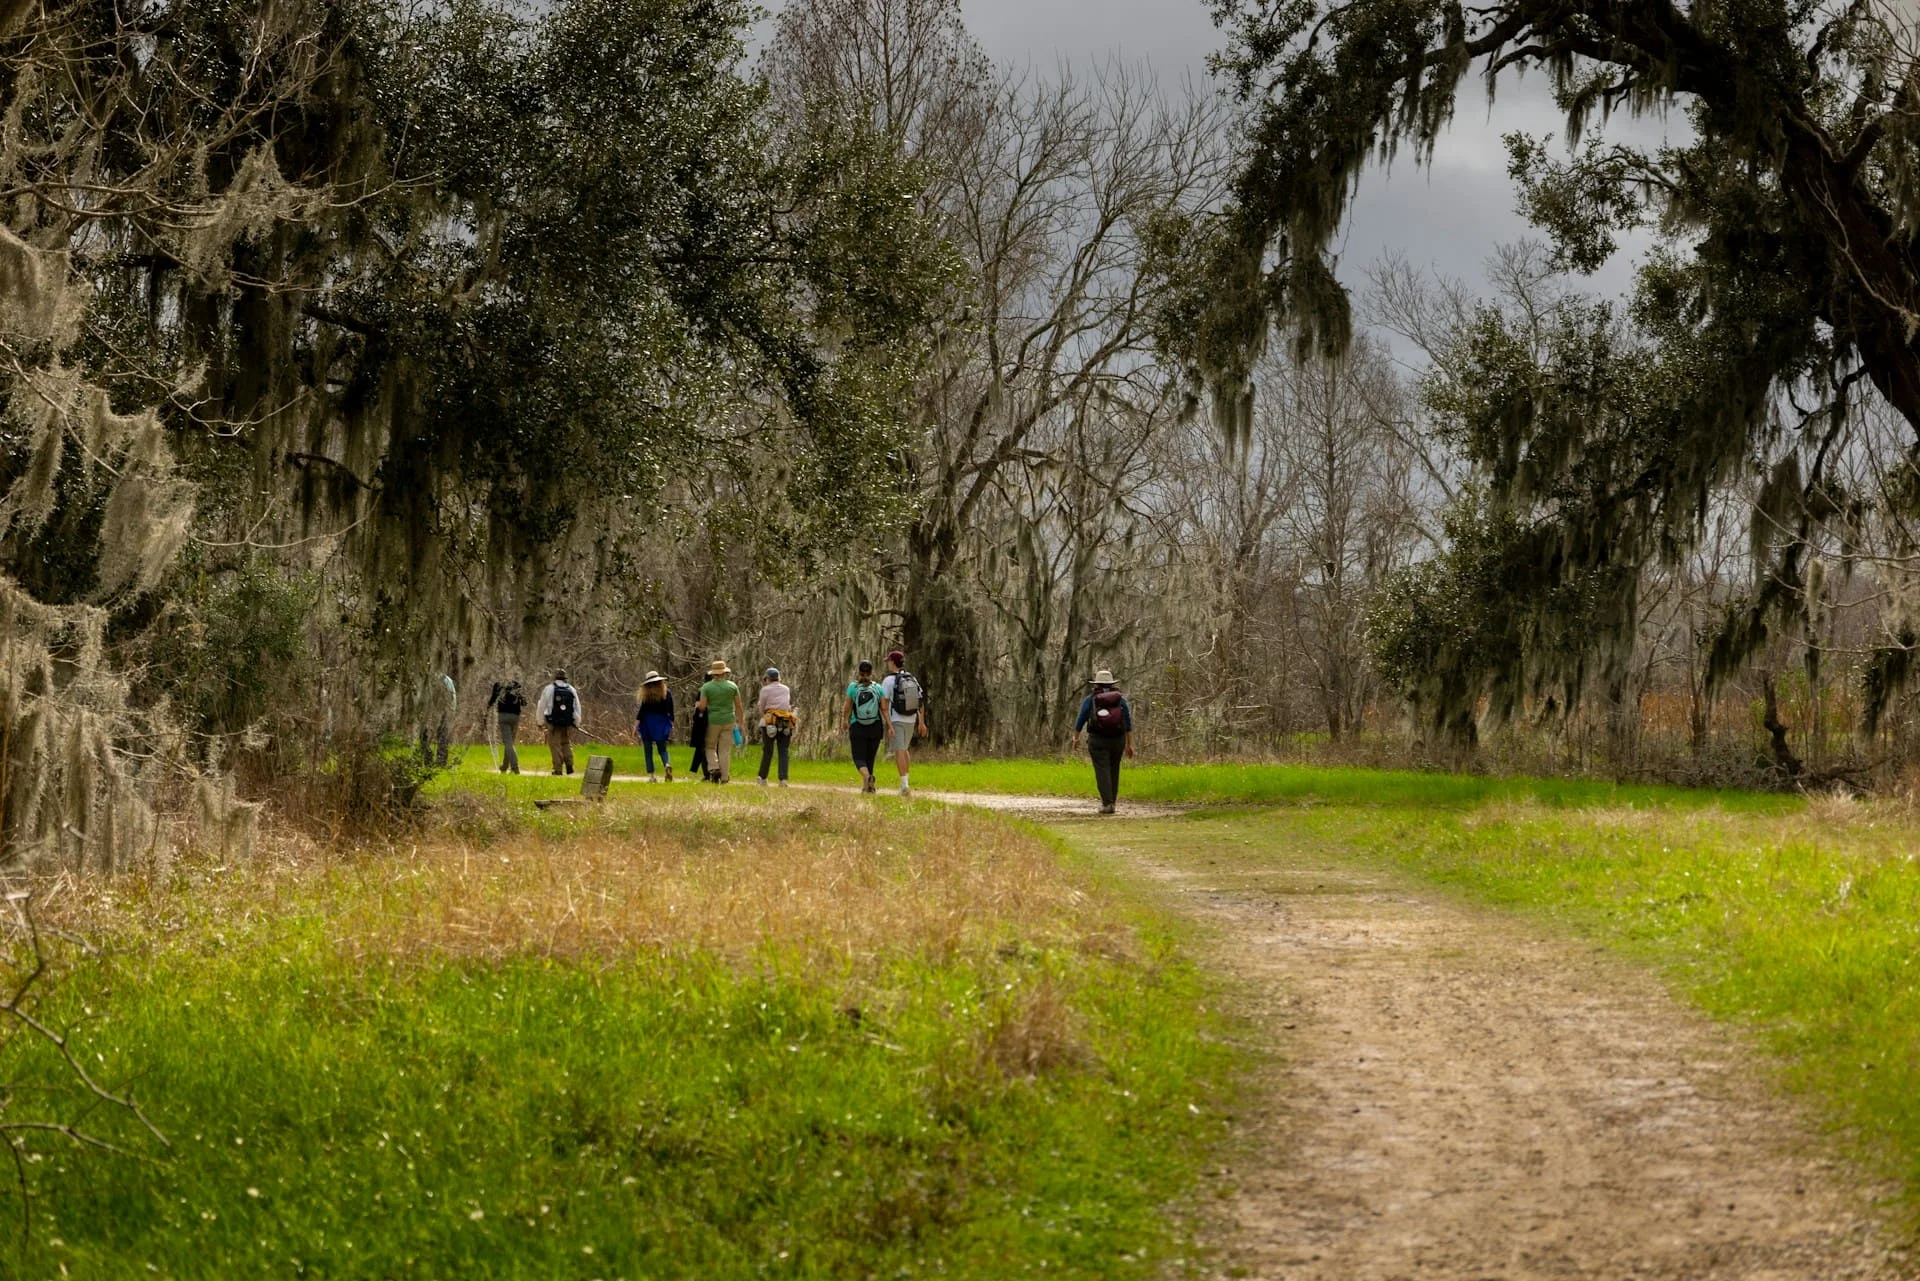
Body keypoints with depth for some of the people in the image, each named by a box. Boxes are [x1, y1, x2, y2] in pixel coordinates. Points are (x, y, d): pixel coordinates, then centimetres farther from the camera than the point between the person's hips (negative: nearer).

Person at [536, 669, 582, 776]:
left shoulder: (549, 689, -1)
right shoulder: (572, 690, 8)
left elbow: (541, 707, 1)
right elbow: (578, 708, 11)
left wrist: (541, 722, 11)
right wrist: (577, 723, 19)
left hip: (553, 723, -3)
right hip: (568, 723, 3)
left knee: (555, 746, 1)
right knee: (566, 743, 18)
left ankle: (558, 769, -2)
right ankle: (569, 764, 2)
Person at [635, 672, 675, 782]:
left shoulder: (647, 694, -6)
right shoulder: (667, 693, 3)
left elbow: (641, 711, -8)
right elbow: (671, 711, 5)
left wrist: (635, 727, -6)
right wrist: (671, 727, 13)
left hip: (648, 723, -3)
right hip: (662, 724, 3)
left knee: (648, 752, 4)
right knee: (662, 749, 9)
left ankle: (650, 775, -2)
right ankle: (667, 764, -22)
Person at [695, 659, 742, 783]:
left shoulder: (706, 687, -4)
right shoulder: (732, 686, 1)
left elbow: (702, 706, -8)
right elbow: (738, 707, 3)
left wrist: (697, 705, 15)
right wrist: (740, 723, 10)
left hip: (712, 721, -1)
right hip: (728, 721, 1)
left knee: (710, 747, 14)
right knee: (725, 750, 5)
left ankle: (713, 767, -9)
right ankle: (724, 777, 3)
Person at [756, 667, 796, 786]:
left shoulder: (765, 690, 1)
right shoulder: (786, 689, 14)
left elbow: (762, 708, 3)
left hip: (769, 723, -2)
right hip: (785, 724, 2)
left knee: (767, 752, 7)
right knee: (784, 752, 0)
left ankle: (763, 778, 14)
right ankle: (783, 779, -12)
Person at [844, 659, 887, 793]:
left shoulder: (853, 687, -5)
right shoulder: (878, 687, -2)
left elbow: (847, 707, 0)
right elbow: (884, 708, -7)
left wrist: (846, 721, 17)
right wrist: (887, 726, -4)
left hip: (857, 727, -2)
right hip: (875, 727, 2)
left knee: (859, 758, 0)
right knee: (870, 757, 17)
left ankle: (867, 777, -29)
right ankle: (866, 785, 21)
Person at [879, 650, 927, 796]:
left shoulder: (888, 681, -9)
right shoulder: (913, 679, 6)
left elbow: (884, 703, -10)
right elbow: (921, 702, 7)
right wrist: (922, 722, 12)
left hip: (895, 720, -5)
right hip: (911, 720, 5)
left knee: (899, 751, -4)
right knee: (905, 749, 21)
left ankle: (905, 785, -12)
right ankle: (905, 782, 18)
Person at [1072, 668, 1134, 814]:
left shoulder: (1090, 700, -1)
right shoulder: (1121, 699, 4)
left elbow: (1080, 720, 2)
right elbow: (1128, 722, 2)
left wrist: (1076, 739, 17)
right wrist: (1130, 745, 5)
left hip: (1097, 741, -3)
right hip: (1118, 740, 3)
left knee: (1102, 771, -4)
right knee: (1113, 770, 17)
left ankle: (1107, 804, -14)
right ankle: (1112, 800, 22)